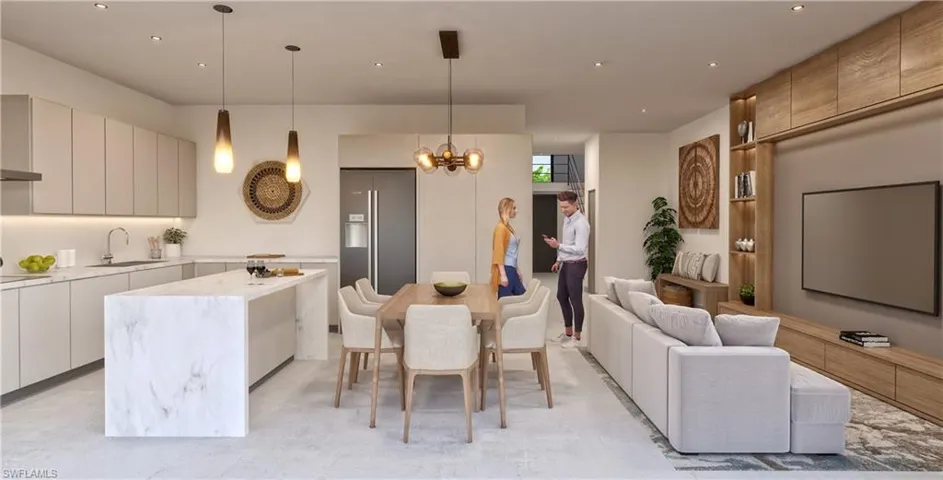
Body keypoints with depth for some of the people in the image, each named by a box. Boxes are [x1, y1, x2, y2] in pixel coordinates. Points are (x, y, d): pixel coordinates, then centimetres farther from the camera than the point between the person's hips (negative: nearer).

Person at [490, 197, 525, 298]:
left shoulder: (509, 227, 15)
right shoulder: (501, 227, -12)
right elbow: (498, 252, -17)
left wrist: (517, 270, 20)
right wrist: (503, 274, -22)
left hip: (512, 269, 10)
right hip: (505, 270, -10)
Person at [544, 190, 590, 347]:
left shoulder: (581, 223, -20)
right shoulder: (567, 219, 10)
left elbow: (580, 249, -25)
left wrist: (558, 245, -27)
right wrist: (559, 260, 17)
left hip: (576, 265, -10)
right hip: (566, 264, 10)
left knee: (575, 300, 0)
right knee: (561, 297, 16)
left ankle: (576, 337, 12)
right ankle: (568, 332, 30)